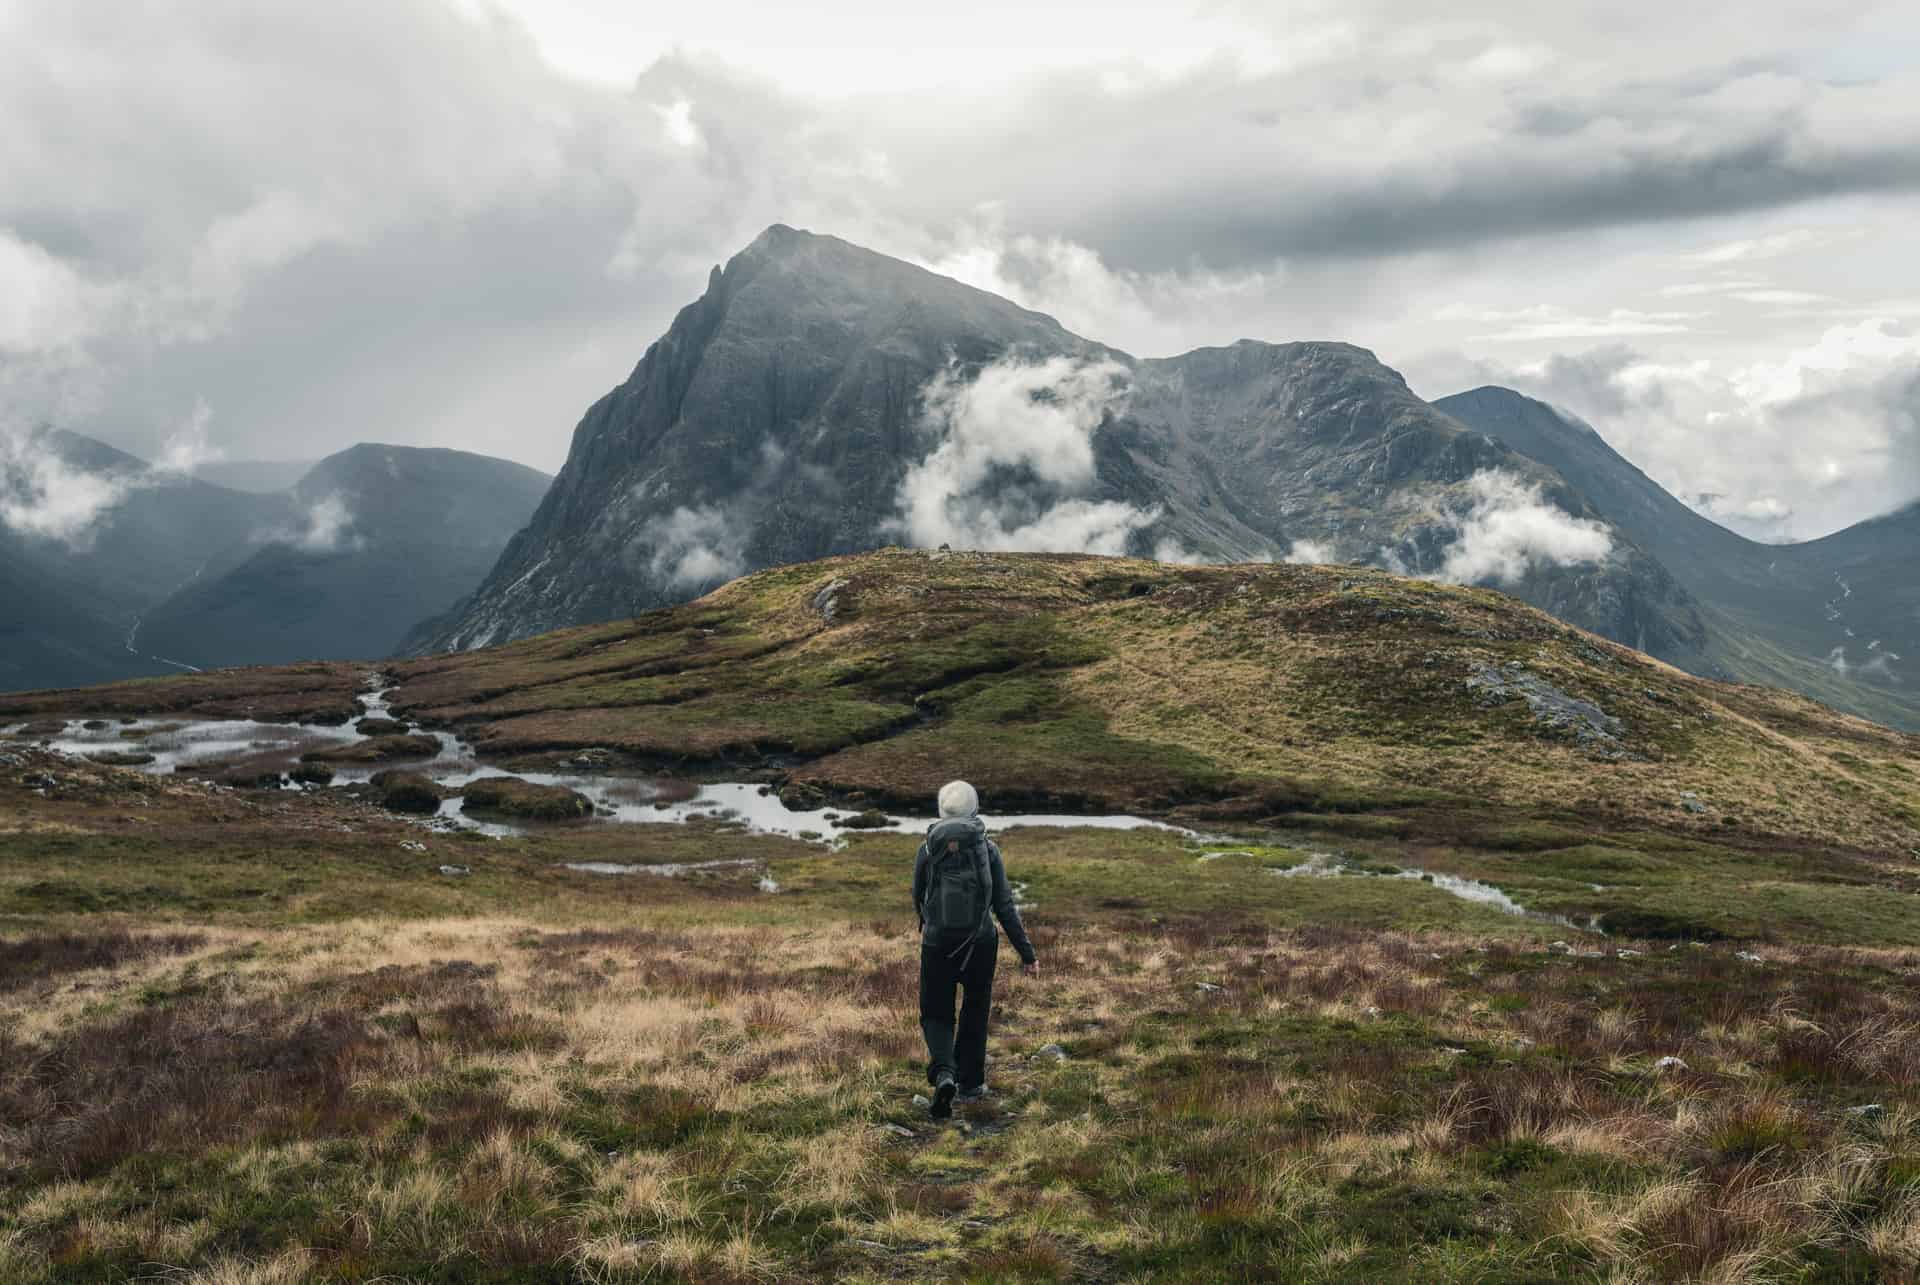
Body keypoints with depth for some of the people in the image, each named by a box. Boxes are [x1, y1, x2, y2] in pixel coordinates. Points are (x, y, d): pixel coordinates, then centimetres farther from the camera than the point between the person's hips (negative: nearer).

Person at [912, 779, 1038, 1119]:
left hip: (937, 944, 0)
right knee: (975, 1014, 20)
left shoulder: (927, 850, -4)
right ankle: (970, 1083, 26)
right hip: (980, 944, 0)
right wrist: (1027, 953, -2)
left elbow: (918, 899, 11)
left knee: (936, 1015, 11)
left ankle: (943, 1072, -15)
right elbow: (1004, 906, -7)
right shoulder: (988, 850, -6)